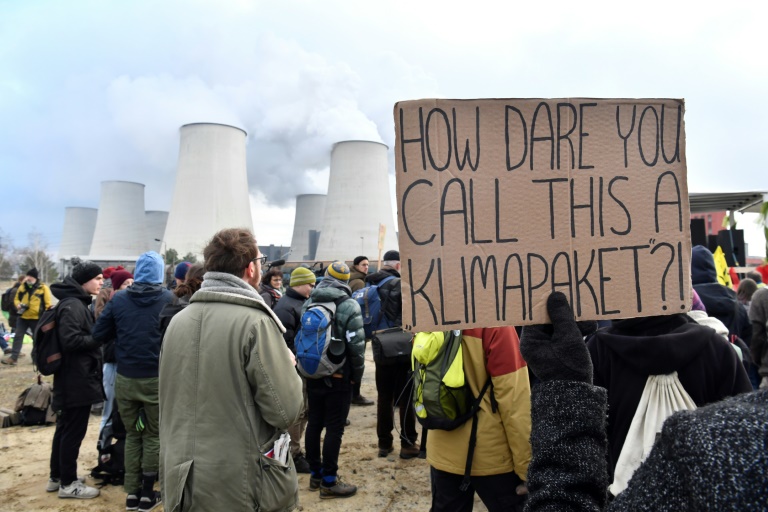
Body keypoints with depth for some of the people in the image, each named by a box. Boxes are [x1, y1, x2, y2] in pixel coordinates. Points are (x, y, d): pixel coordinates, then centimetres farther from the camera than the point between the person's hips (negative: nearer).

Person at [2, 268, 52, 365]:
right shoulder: (22, 287, 6)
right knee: (17, 336, 4)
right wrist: (18, 305, -7)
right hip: (22, 317, 4)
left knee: (37, 338, 8)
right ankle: (13, 357, 8)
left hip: (36, 318, -4)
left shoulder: (43, 288, -7)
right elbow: (16, 299, 16)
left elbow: (48, 303, -7)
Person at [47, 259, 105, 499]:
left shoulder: (77, 303, 15)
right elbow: (70, 340, -26)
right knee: (74, 430, 0)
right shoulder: (72, 305, -18)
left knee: (65, 428, 18)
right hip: (77, 378, -11)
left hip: (73, 378, 11)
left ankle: (57, 477, 29)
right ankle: (68, 483, 11)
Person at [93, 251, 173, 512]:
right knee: (153, 435, 13)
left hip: (125, 378, 3)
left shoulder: (118, 299, -2)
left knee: (132, 434, 18)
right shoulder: (169, 300, -9)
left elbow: (98, 334, 2)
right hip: (157, 379, -2)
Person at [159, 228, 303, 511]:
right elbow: (285, 410, -18)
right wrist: (288, 366, -2)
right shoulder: (254, 322, -18)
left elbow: (168, 402, 12)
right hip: (243, 488, -5)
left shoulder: (177, 321, 2)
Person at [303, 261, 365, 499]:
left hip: (312, 375, 6)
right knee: (334, 428, 2)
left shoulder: (308, 304, 5)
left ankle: (315, 474, 26)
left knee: (314, 424, 15)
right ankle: (329, 482, 9)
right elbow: (356, 345, -16)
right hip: (339, 377, -6)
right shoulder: (349, 306, -13)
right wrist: (357, 374, -2)